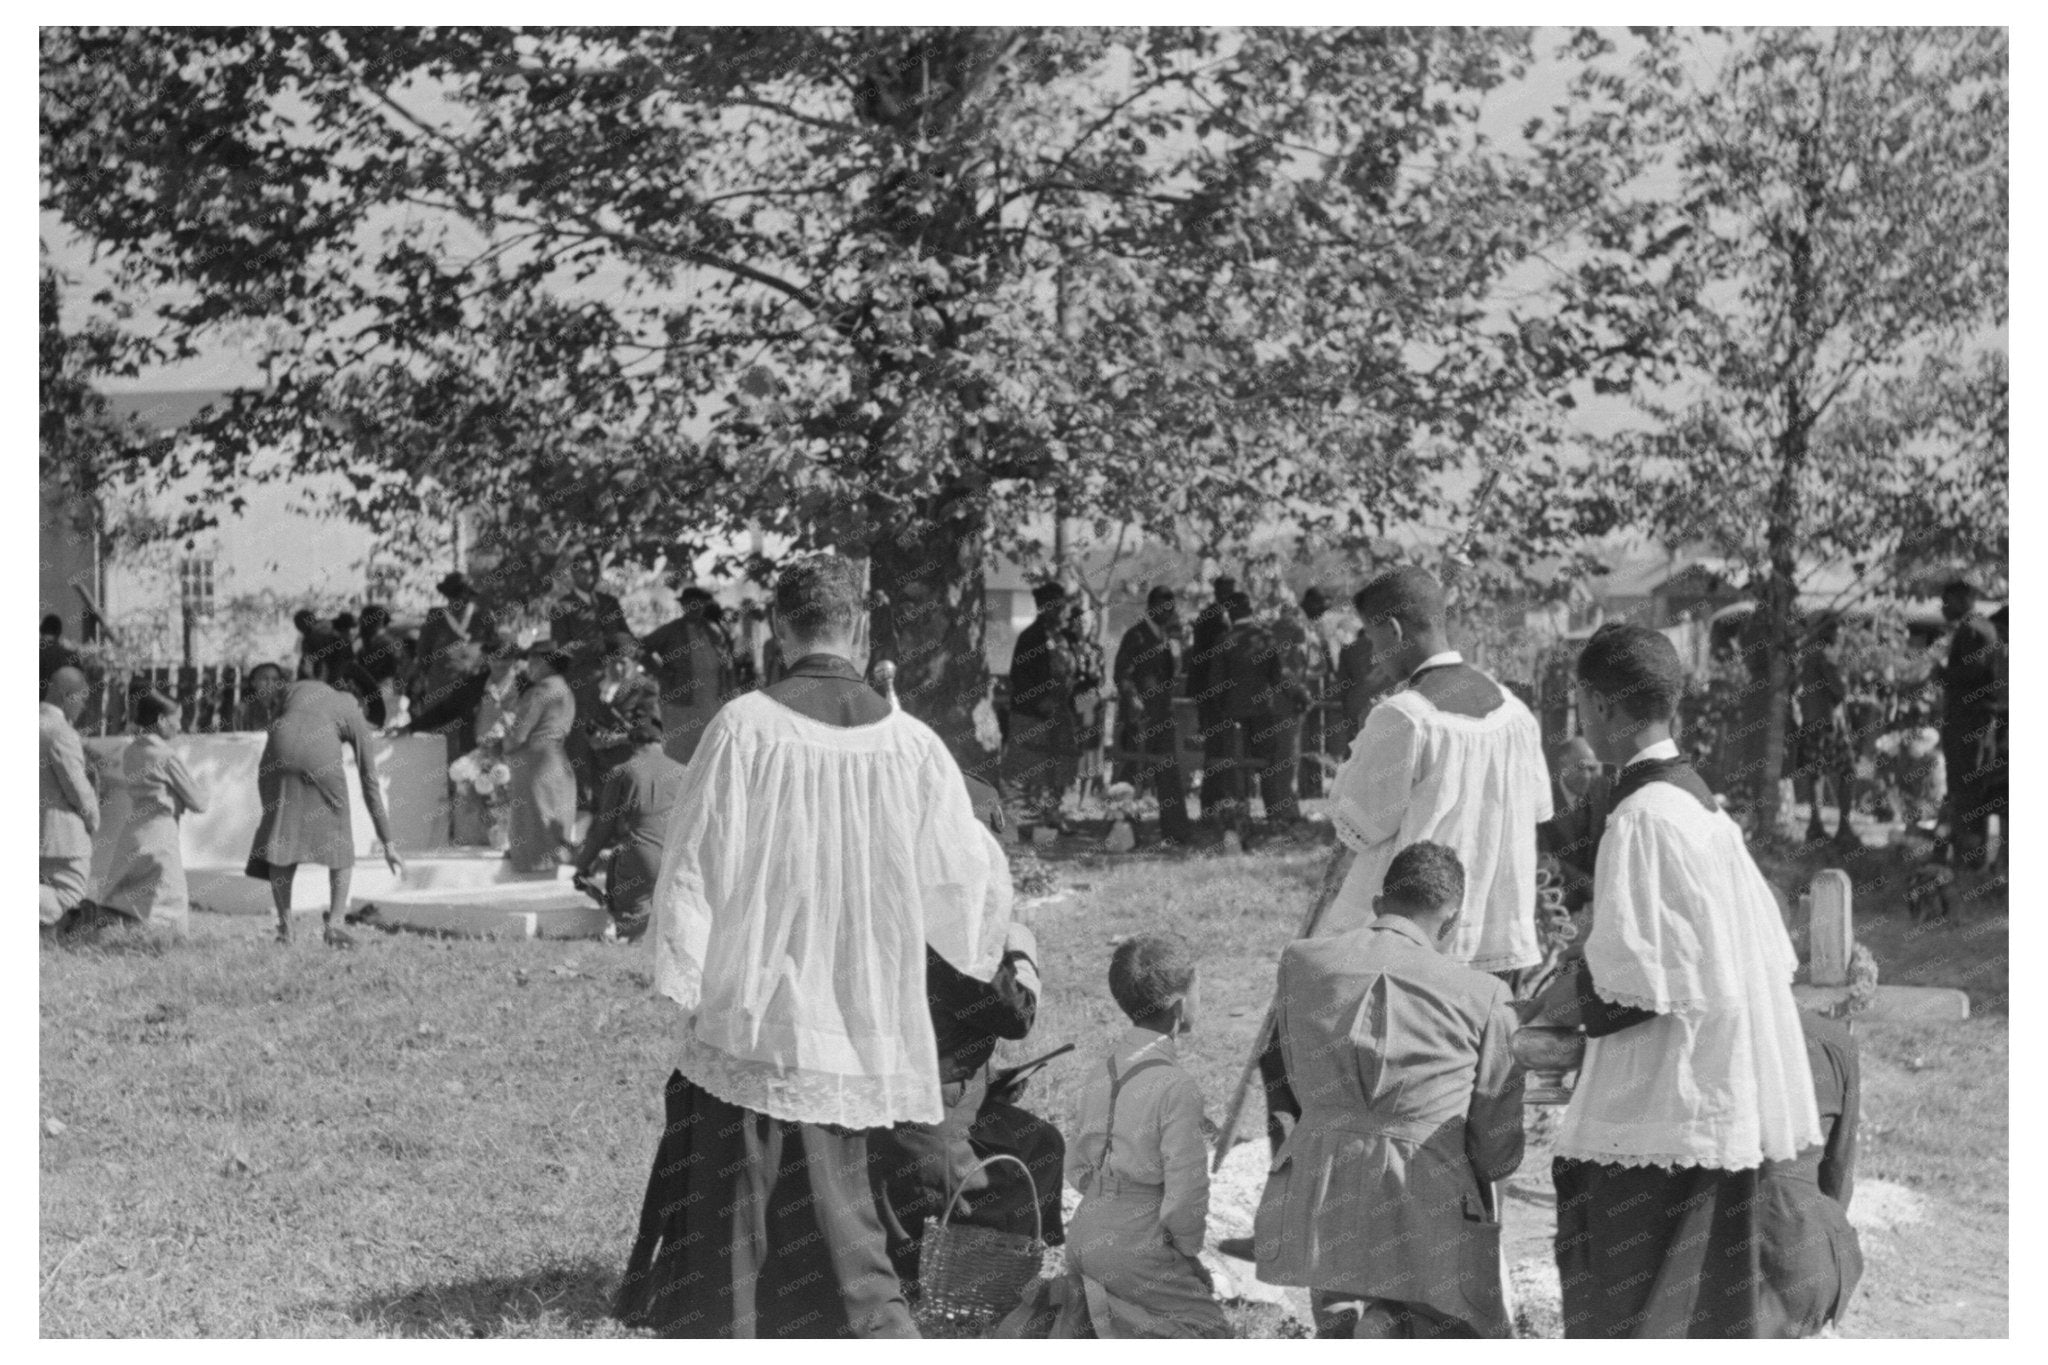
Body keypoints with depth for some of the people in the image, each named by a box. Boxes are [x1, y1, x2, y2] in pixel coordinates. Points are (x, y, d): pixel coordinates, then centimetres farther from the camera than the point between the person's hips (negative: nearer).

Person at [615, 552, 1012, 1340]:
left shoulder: (743, 727, -11)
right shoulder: (910, 744, -4)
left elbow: (692, 865, -7)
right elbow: (965, 878, 5)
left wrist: (687, 990, 4)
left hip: (747, 1027, -2)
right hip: (855, 1036, 3)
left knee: (726, 1242, 7)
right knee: (840, 1225, 13)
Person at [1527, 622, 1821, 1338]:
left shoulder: (1640, 819, -16)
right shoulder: (1704, 804, 10)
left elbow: (1632, 978, -21)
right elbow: (1772, 950, 16)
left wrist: (1565, 1000, -3)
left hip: (1659, 1115, -9)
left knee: (1620, 1318, -1)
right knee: (1714, 1314, 16)